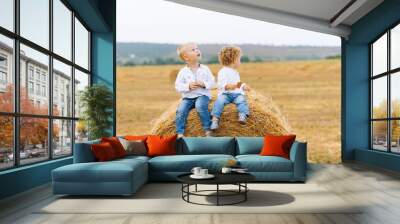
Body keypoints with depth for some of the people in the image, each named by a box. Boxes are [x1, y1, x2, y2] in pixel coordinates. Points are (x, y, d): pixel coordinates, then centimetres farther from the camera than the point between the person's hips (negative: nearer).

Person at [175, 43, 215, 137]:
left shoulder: (205, 69, 1)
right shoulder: (183, 71, -1)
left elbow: (212, 82, 3)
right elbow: (178, 86, -3)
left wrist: (204, 84, -17)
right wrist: (188, 86, -20)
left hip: (202, 95, -1)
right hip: (188, 97, 1)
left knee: (200, 106, -32)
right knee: (181, 110, -20)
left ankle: (207, 129, -15)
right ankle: (180, 133, -3)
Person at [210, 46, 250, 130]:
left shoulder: (236, 72, 28)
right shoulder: (223, 71, -1)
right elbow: (221, 84, -14)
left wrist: (243, 86, 25)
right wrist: (228, 86, -30)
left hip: (237, 94, 6)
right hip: (225, 93, -6)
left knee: (242, 100, -27)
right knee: (220, 100, -33)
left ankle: (242, 115, -39)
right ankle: (215, 118, -37)